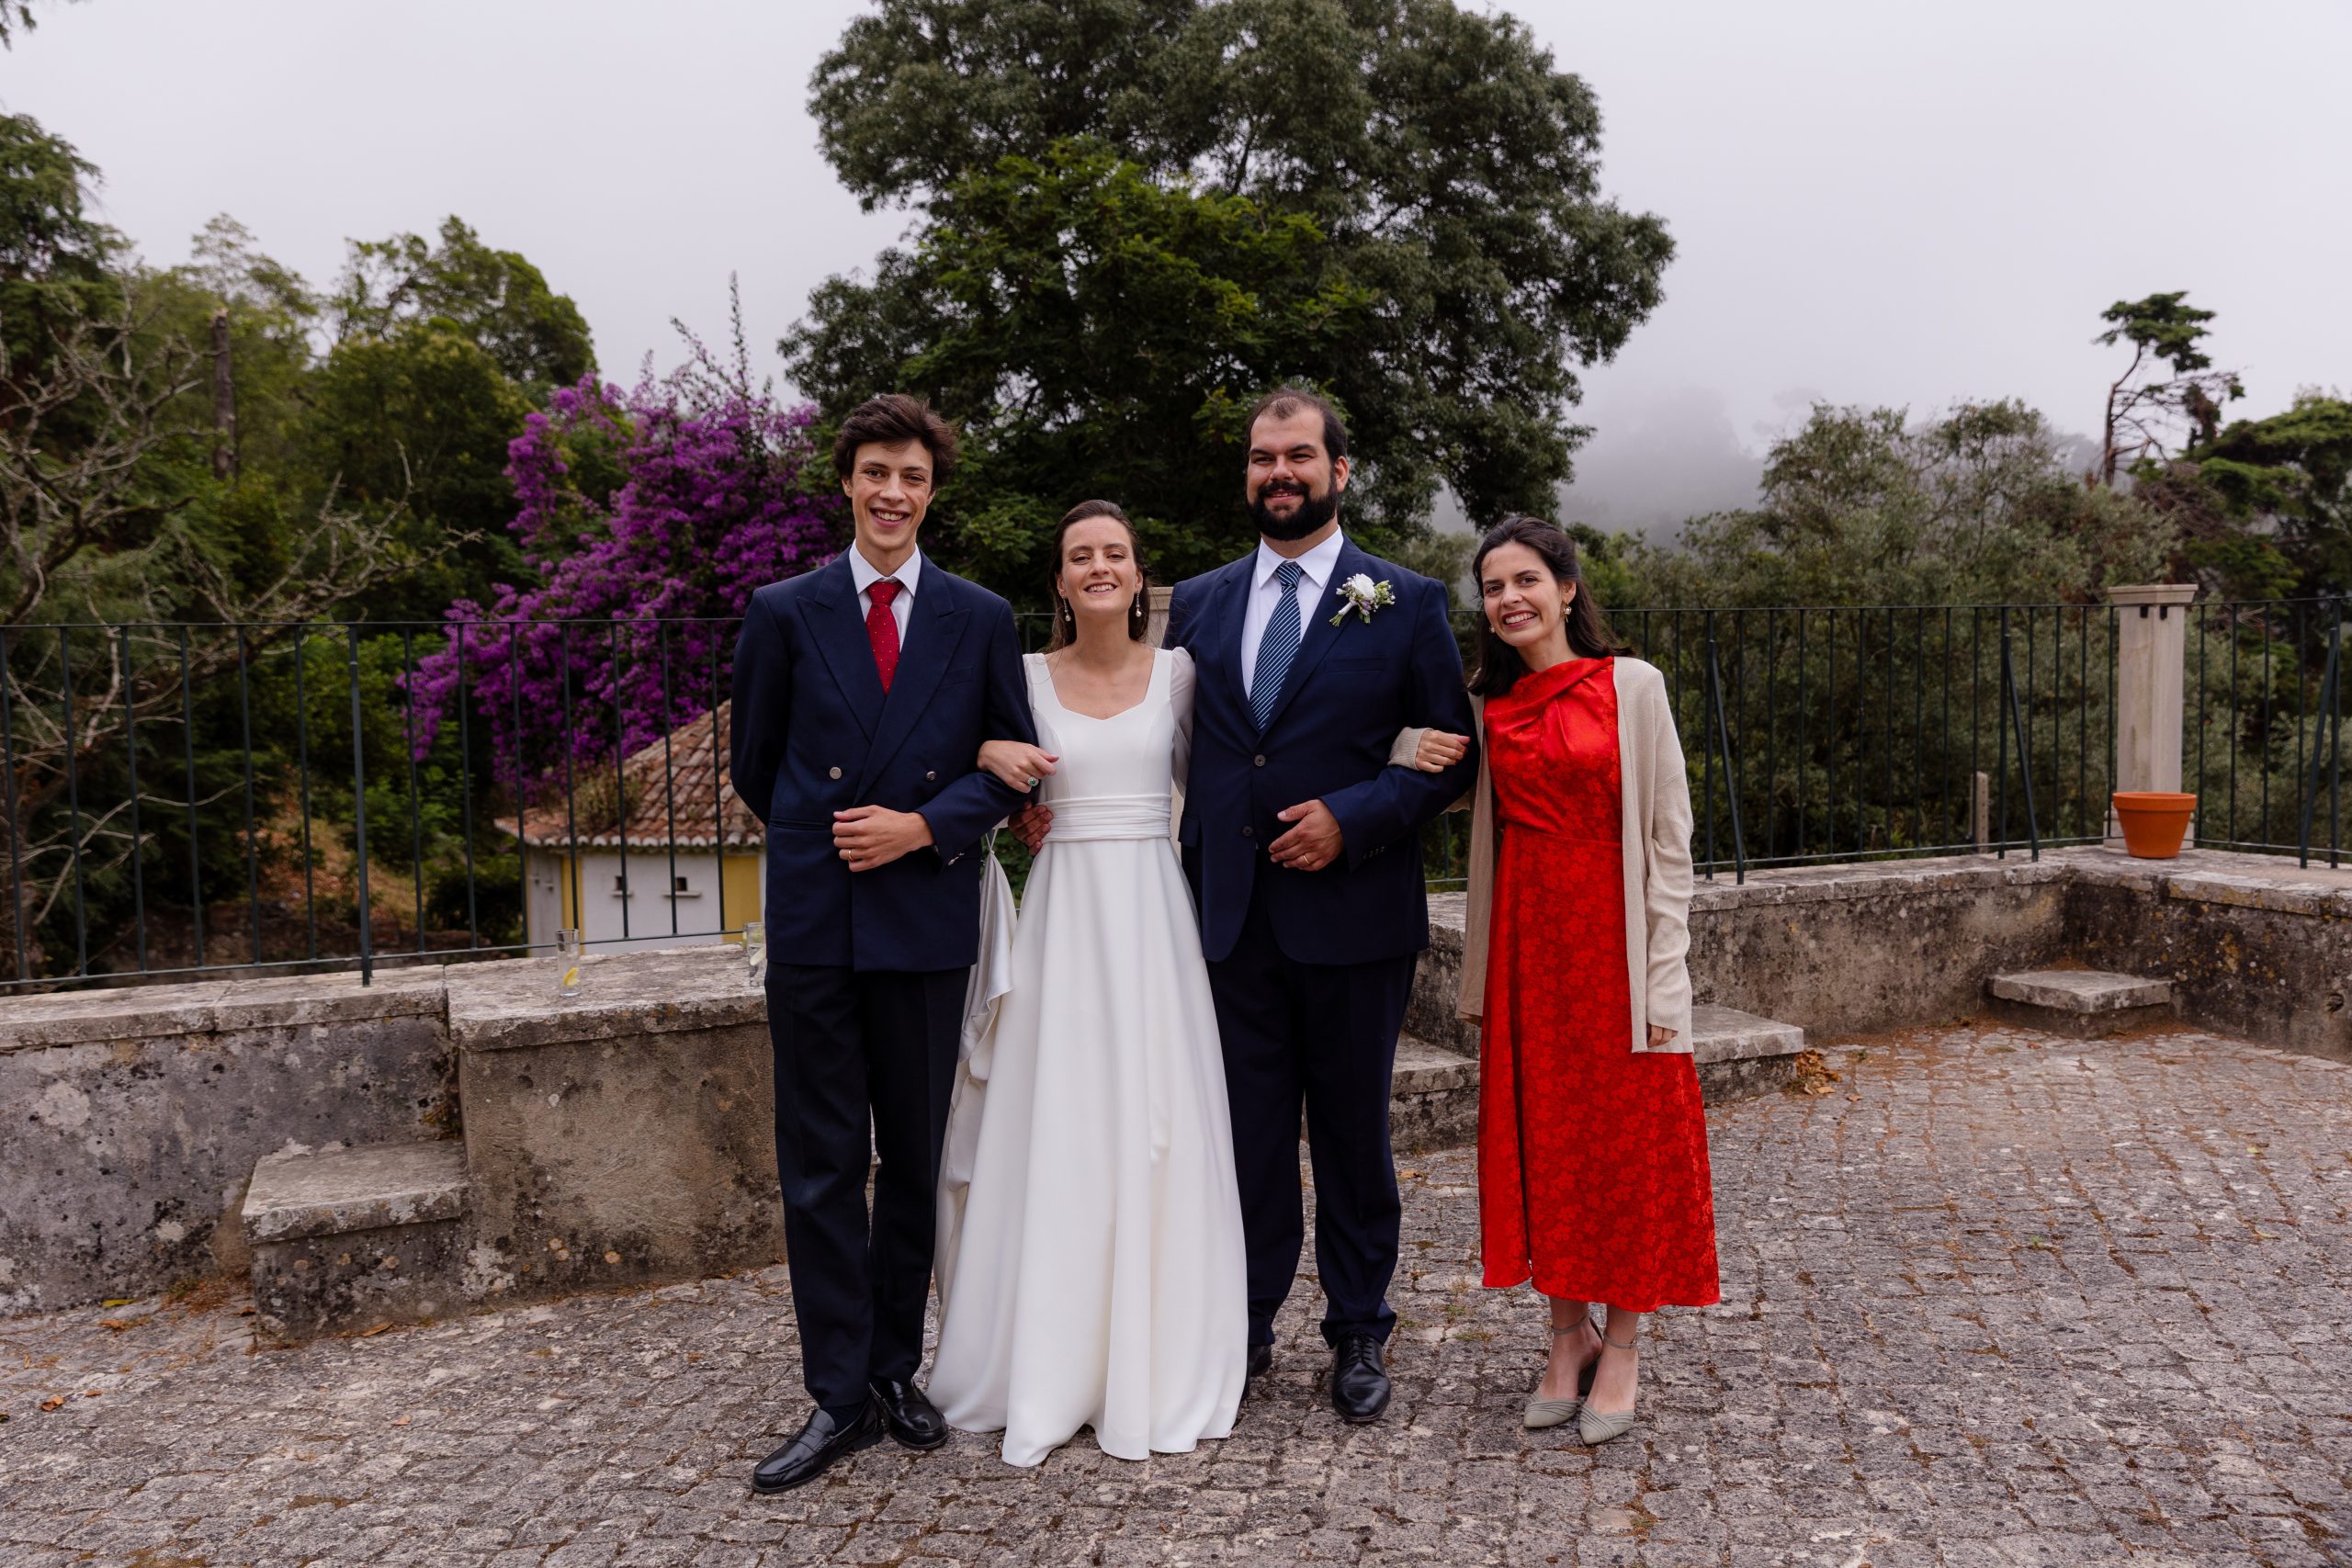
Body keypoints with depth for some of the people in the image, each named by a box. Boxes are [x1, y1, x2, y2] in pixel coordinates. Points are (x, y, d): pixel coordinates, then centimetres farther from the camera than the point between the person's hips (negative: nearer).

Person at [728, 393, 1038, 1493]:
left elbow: (1008, 765, 4)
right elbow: (755, 763, 11)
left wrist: (922, 828, -10)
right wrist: (822, 838, 8)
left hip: (927, 919, 1)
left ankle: (896, 1371, 25)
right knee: (821, 1166, 4)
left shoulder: (981, 619, 4)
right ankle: (839, 1395, 14)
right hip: (814, 920, 0)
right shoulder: (783, 612, 4)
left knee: (916, 1159, 10)